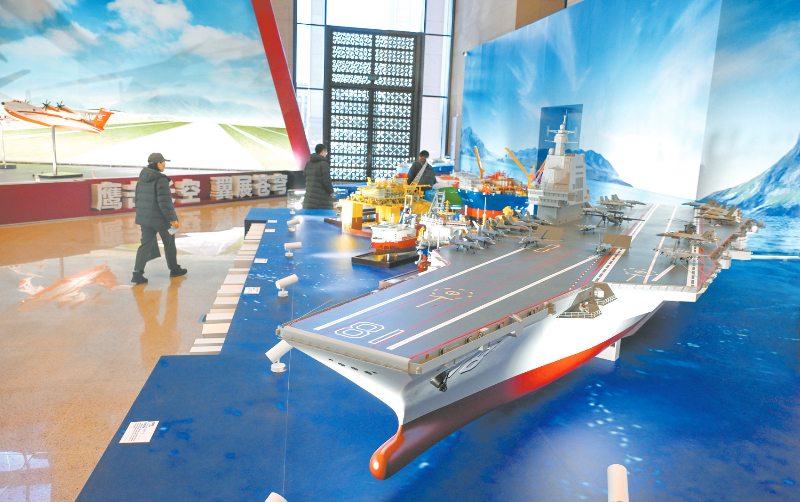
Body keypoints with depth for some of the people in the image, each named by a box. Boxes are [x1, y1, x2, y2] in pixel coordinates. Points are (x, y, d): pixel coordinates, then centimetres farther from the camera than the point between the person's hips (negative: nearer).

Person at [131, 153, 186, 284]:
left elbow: (137, 199, 13)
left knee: (146, 244, 8)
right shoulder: (161, 180, -18)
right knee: (169, 243, 12)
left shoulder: (142, 178, 7)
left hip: (145, 218, 6)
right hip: (160, 218, -6)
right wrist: (172, 219, -18)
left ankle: (137, 273, -3)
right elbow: (164, 202, -22)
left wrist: (141, 214, 23)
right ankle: (174, 269, 27)